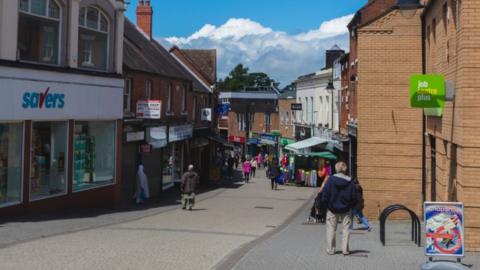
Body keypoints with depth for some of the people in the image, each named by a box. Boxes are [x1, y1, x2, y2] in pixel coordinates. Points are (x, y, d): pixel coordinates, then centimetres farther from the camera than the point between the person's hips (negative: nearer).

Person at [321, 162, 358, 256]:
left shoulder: (331, 180, -13)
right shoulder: (350, 182, -8)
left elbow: (325, 195, -11)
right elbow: (355, 198, -5)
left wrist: (327, 204, 4)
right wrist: (351, 205, 11)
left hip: (332, 208, -1)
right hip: (346, 210, 1)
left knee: (331, 229, 11)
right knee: (346, 229, 11)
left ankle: (330, 249, 13)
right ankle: (345, 249, 10)